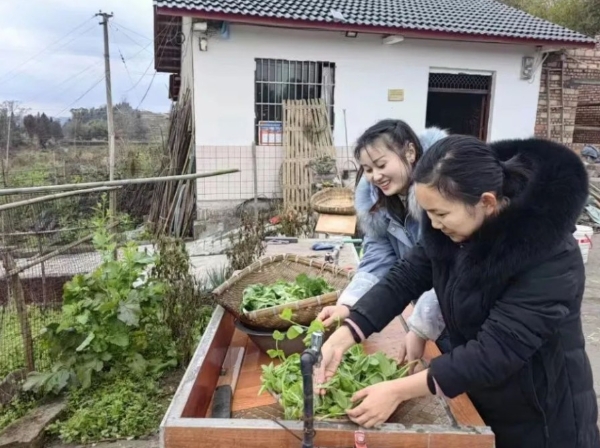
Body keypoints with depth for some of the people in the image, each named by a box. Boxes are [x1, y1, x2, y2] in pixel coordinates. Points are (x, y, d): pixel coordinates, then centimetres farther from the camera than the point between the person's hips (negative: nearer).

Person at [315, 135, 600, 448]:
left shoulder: (550, 257, -32)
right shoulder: (454, 228, -12)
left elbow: (495, 351, -33)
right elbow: (404, 278, -11)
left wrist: (398, 391, -33)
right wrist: (341, 339, -20)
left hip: (542, 418, -5)